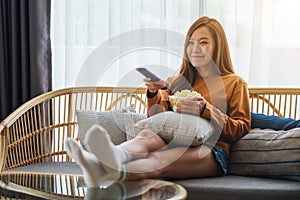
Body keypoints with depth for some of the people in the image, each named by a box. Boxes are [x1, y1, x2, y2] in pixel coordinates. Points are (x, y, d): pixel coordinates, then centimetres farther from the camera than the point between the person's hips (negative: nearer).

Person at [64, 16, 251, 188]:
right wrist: (154, 94, 1)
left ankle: (116, 171, -68)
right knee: (147, 134, -36)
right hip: (174, 142, 3)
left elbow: (242, 129, 6)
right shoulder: (176, 82, 29)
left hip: (211, 151, -3)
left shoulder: (235, 84, 19)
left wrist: (206, 110, -9)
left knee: (161, 159, -39)